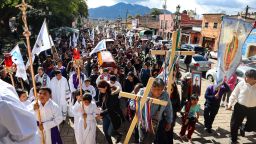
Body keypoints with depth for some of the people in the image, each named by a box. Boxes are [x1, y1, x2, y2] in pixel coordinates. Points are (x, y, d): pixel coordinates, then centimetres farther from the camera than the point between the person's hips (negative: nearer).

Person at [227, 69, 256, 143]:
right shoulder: (241, 83, -10)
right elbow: (234, 94, -2)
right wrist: (230, 104, -5)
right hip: (240, 107, -1)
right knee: (234, 124, 6)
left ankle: (243, 129, 47)